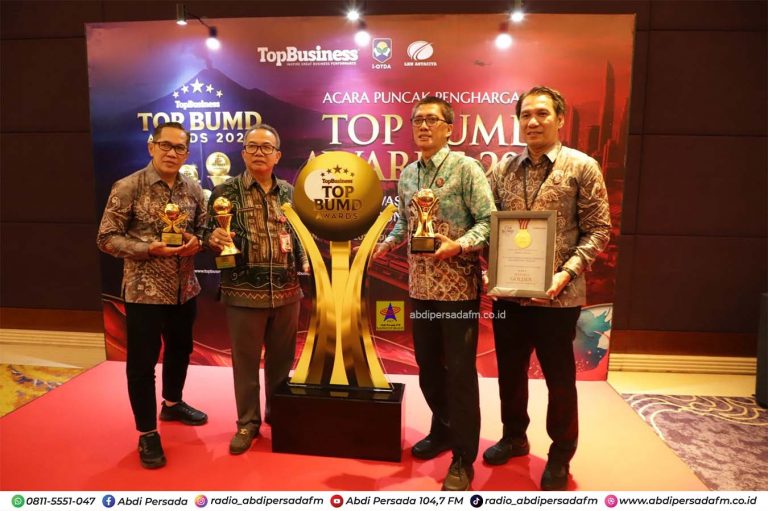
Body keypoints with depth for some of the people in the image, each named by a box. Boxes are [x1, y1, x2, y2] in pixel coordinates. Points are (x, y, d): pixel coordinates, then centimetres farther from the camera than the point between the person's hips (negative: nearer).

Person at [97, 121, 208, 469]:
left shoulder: (193, 190, 3)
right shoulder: (128, 188, -11)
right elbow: (106, 238, -9)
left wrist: (196, 241, -11)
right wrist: (149, 248, -22)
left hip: (185, 288, 5)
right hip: (144, 290, -5)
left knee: (181, 350, 21)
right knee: (142, 362, 4)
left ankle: (172, 404, 45)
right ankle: (147, 433, 21)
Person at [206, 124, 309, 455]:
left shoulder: (290, 192, 9)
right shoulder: (226, 191, -1)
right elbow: (209, 235, 0)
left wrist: (304, 268, 4)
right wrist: (215, 238, -22)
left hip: (287, 291, 3)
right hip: (244, 292, -3)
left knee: (282, 357, 14)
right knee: (245, 360, 8)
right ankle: (247, 423, 25)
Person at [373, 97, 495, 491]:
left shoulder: (466, 167, -9)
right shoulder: (407, 174, 11)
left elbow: (489, 221, -14)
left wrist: (458, 245, -28)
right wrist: (389, 242, 3)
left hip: (458, 286, -6)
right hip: (420, 285, 6)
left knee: (460, 371, 2)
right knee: (428, 365, 17)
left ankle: (463, 459, 17)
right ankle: (443, 429, 39)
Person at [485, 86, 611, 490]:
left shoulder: (582, 168, -4)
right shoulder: (502, 170, 6)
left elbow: (598, 230, -6)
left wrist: (566, 273, -18)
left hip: (557, 296, -3)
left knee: (559, 378, 11)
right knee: (510, 370, 17)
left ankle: (560, 455, 33)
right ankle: (514, 436, 40)